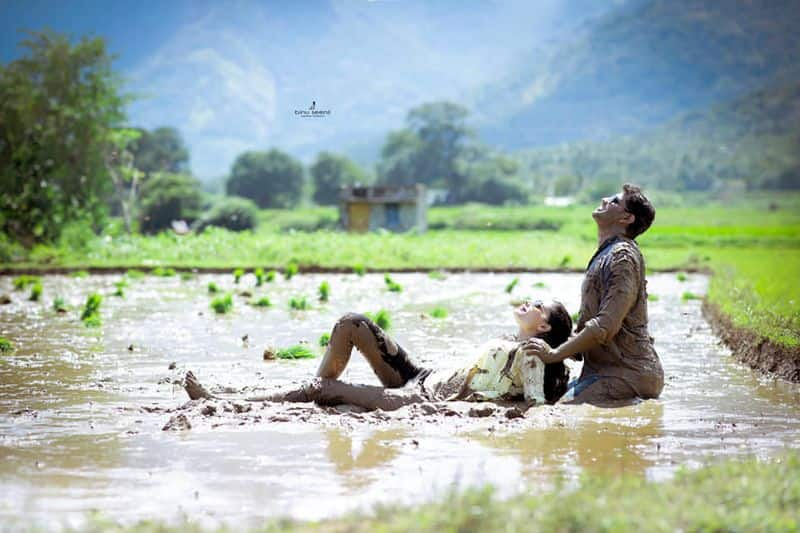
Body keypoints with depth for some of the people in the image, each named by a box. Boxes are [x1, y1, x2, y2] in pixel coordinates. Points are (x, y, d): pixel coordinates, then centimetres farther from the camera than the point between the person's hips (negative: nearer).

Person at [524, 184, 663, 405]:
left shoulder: (623, 256, -13)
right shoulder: (605, 254, 20)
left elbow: (606, 326, -21)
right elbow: (590, 321, 25)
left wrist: (555, 354, -17)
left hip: (629, 376, -10)